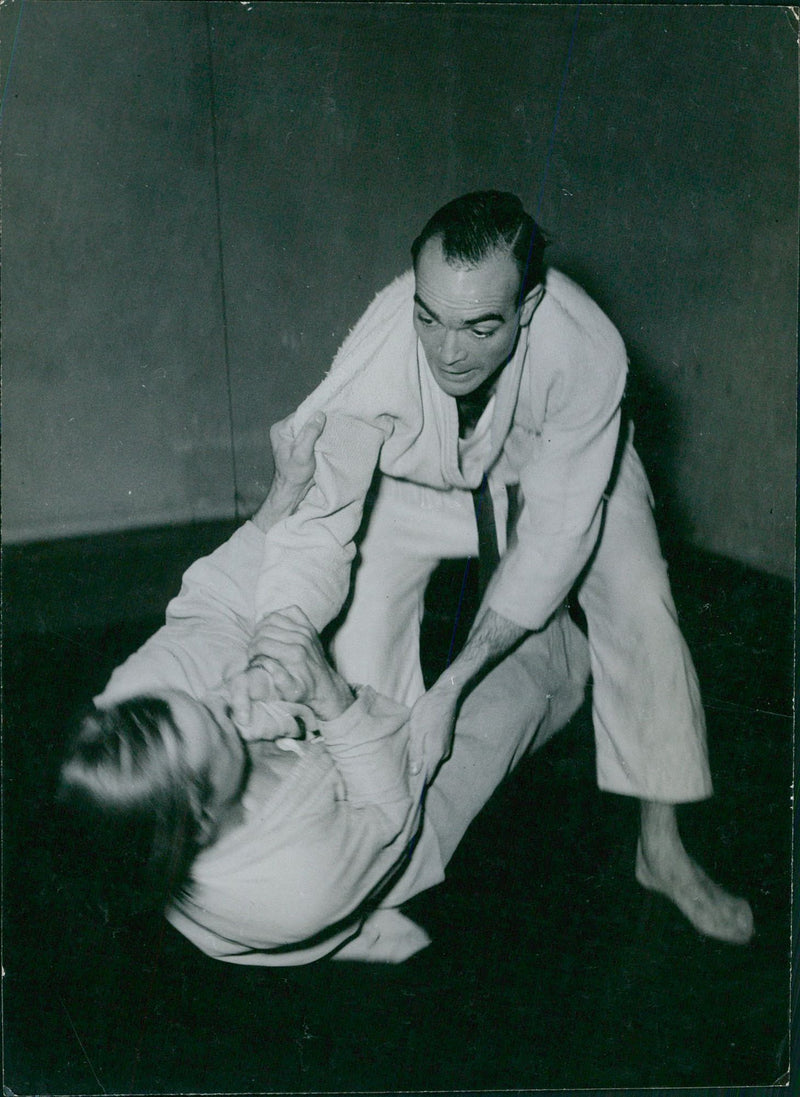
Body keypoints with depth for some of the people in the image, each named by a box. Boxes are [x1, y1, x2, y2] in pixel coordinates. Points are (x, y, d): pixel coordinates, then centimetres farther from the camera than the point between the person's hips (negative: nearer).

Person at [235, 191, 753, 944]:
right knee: (363, 605, -19)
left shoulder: (587, 351, -41)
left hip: (558, 466, 0)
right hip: (418, 476, 1)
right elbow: (316, 521, -35)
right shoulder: (376, 353, -40)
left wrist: (451, 687, -37)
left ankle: (662, 850, -1)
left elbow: (555, 535, -33)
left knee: (637, 602, -18)